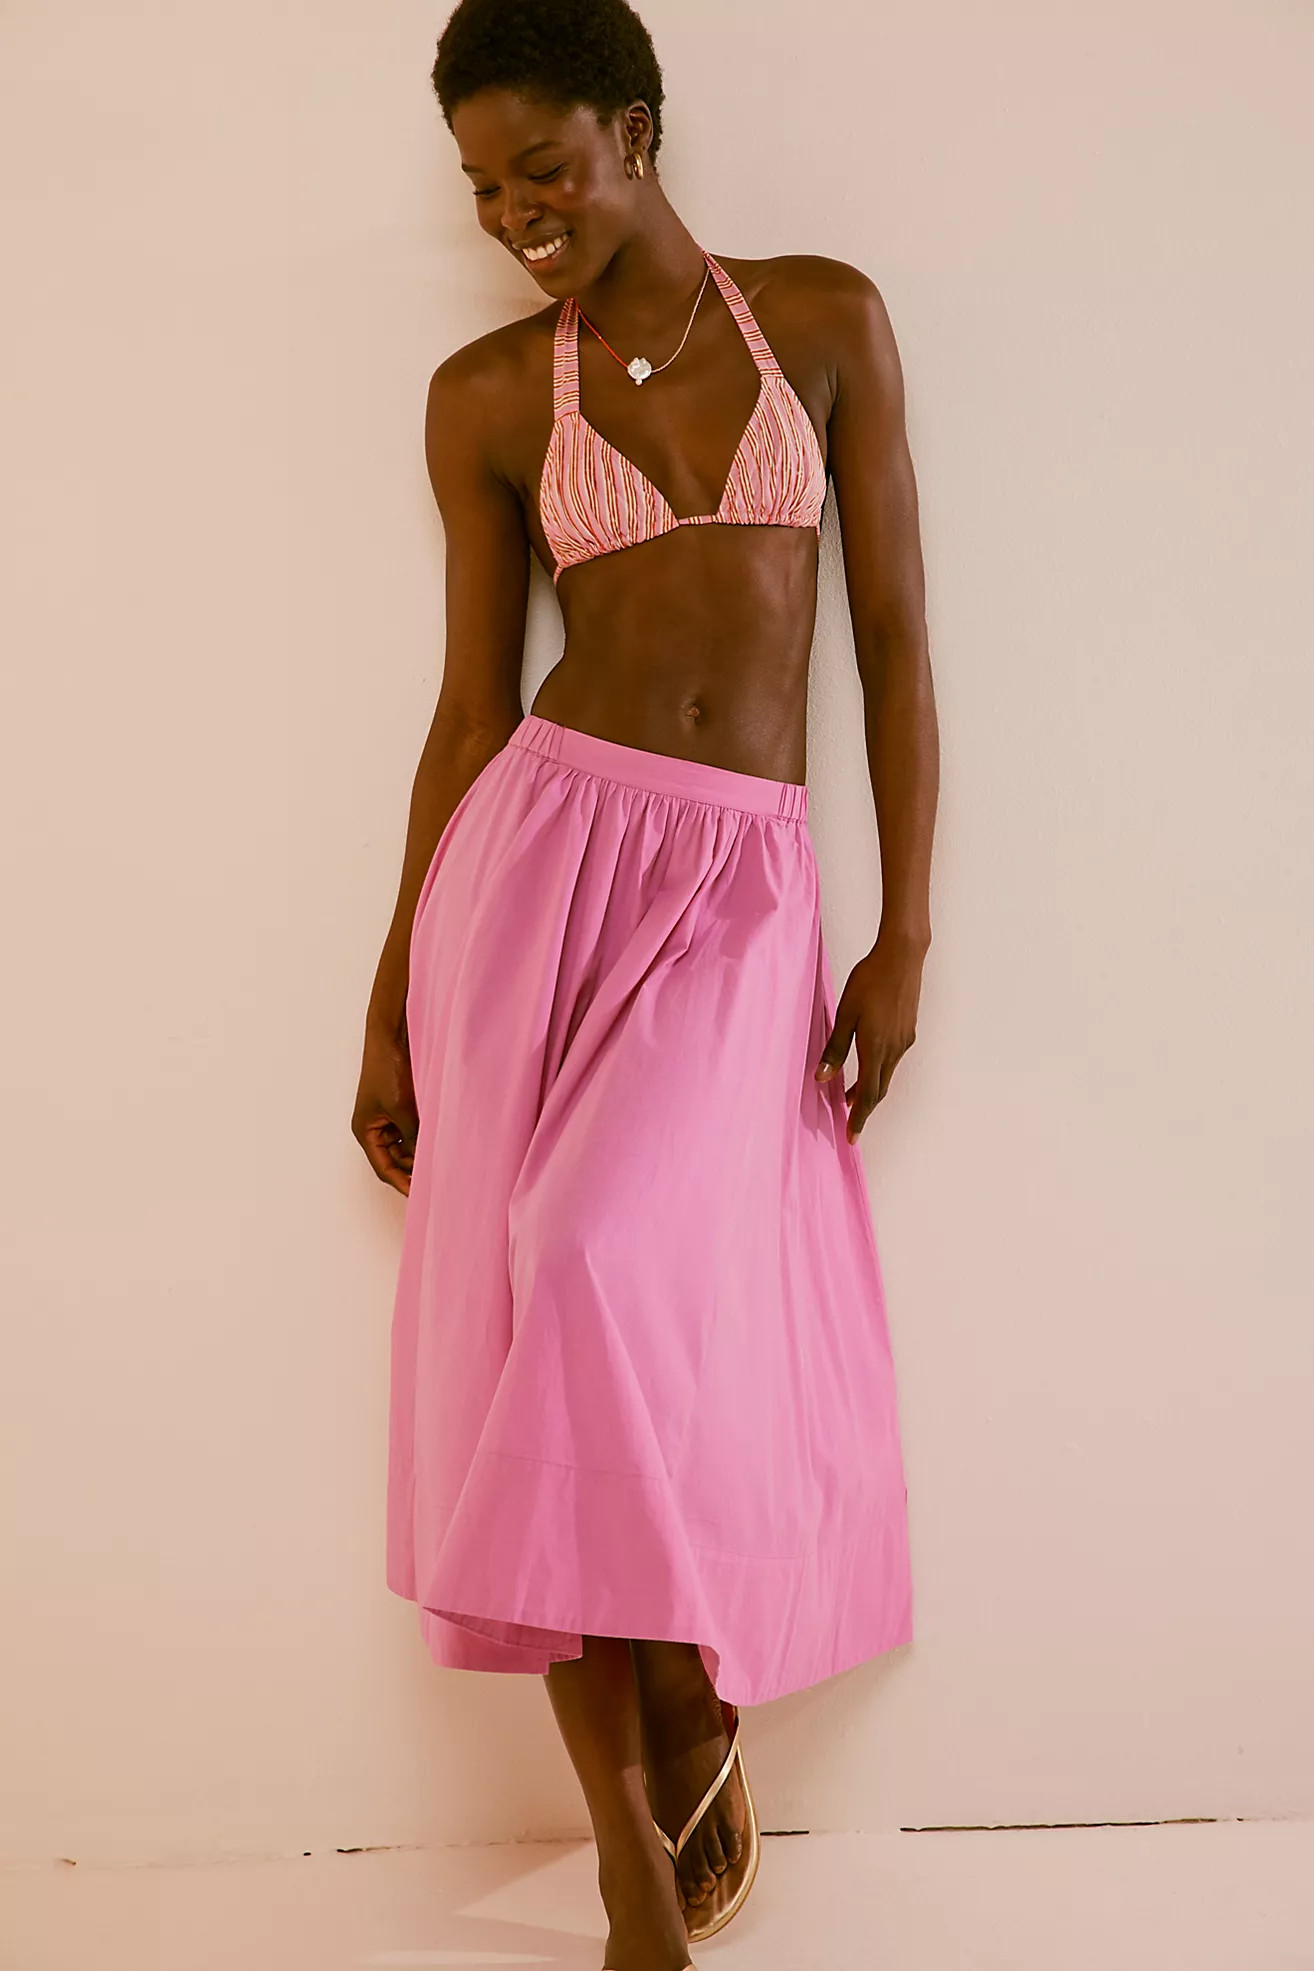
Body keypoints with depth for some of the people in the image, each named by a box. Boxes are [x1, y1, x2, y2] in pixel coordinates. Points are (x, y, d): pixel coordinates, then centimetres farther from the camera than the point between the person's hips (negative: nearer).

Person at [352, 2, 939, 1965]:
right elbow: (471, 707, 9)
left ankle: (694, 1697, 10)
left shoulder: (825, 316, 6)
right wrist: (393, 996, 8)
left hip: (746, 888, -1)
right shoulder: (489, 394, 8)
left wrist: (908, 928, -1)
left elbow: (895, 632, 5)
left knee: (621, 1280, -21)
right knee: (531, 1325, -2)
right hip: (543, 851, 1)